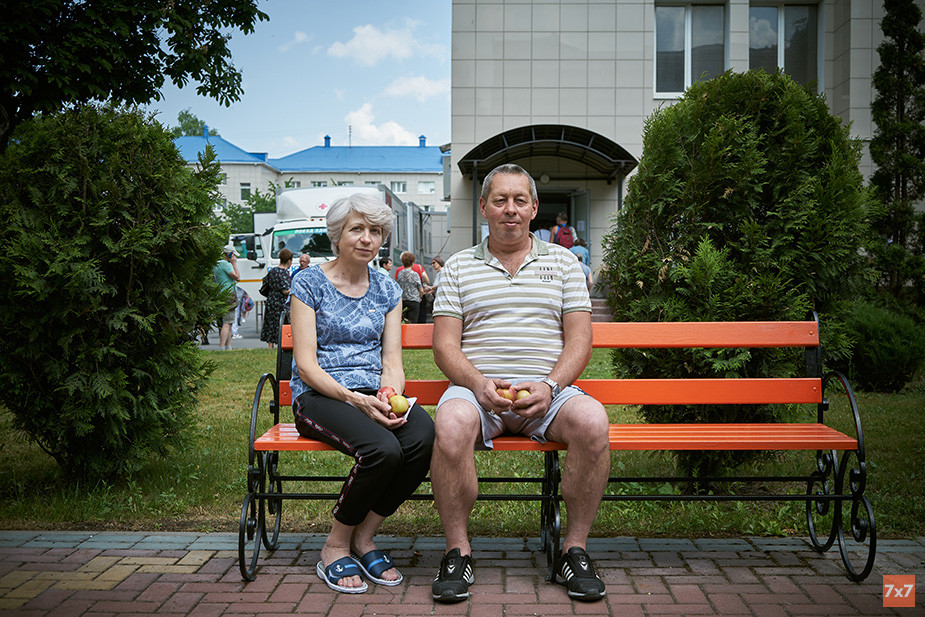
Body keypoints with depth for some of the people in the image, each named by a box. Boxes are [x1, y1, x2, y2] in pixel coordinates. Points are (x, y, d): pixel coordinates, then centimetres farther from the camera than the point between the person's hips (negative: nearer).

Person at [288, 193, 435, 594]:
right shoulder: (310, 283, 0)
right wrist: (355, 399, -21)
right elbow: (306, 365, -7)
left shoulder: (388, 290, 15)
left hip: (374, 394, 5)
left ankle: (363, 537, -8)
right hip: (319, 396, -4)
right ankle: (336, 545, -8)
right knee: (383, 449, -34)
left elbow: (392, 361, 10)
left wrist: (390, 396, -14)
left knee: (425, 438, -29)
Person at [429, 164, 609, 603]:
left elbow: (579, 339, 7)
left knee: (592, 420, -31)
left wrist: (549, 386, -13)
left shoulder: (562, 261, 16)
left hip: (547, 390, 1)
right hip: (476, 386, -1)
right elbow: (445, 345, 5)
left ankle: (575, 550, -14)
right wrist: (479, 384, -15)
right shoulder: (458, 267, 14)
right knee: (451, 424, -35)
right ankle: (458, 551, -17)